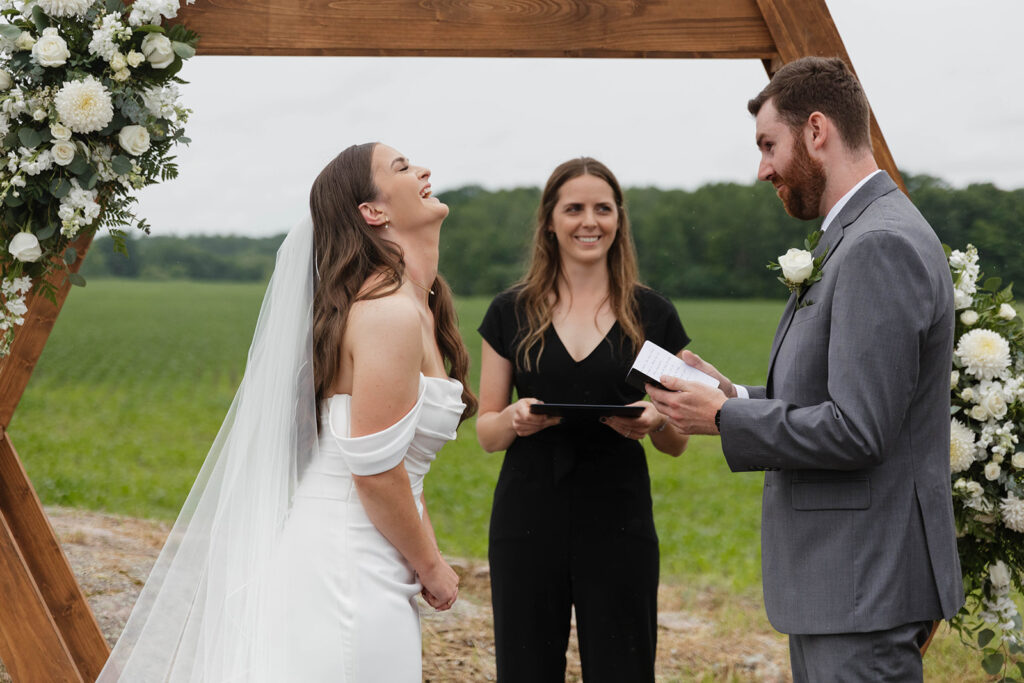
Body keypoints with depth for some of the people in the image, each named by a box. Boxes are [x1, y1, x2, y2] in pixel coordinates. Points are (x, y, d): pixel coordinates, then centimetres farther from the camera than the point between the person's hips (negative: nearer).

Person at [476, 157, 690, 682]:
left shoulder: (653, 315, 5)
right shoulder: (512, 312, 6)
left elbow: (677, 443, 9)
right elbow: (486, 431, 8)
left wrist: (655, 422, -13)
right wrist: (514, 420, -14)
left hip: (618, 522, 0)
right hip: (527, 522, 1)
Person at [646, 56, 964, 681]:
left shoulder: (881, 246, -18)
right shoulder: (859, 237, 16)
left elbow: (856, 431, -24)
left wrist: (724, 418, -13)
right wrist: (736, 395, 8)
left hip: (865, 582, -10)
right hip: (834, 577, 10)